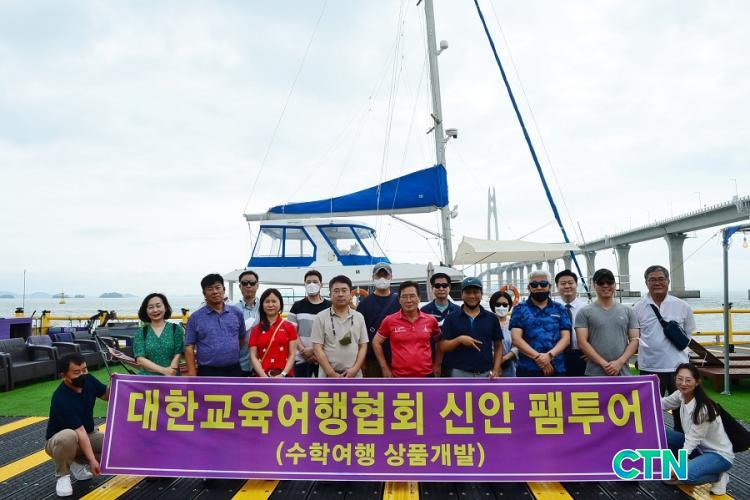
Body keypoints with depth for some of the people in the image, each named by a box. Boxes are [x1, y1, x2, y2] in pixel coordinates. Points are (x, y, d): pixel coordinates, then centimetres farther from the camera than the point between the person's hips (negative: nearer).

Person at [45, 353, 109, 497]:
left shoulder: (88, 380, -12)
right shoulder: (61, 399, -30)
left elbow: (107, 396, 5)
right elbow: (79, 431, -33)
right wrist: (92, 459, -35)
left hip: (89, 434, 6)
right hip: (59, 441, -6)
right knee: (68, 436, -40)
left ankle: (77, 462, 7)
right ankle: (63, 475, -10)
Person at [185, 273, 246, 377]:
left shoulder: (237, 313, 5)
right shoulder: (196, 317, -2)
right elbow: (189, 347, -3)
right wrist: (193, 375, -8)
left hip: (234, 371, 2)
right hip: (208, 373, -2)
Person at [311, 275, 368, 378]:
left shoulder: (359, 317, 6)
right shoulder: (320, 317, -3)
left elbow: (363, 345, 6)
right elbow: (317, 348, -7)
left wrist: (355, 369, -9)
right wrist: (331, 373, -14)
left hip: (354, 376, 3)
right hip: (328, 377, -3)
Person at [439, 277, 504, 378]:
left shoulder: (491, 318, 7)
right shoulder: (452, 318, 2)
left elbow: (498, 346, 10)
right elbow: (442, 346, -1)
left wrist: (496, 370, -2)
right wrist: (459, 339, -18)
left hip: (486, 374, 2)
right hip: (460, 374, -2)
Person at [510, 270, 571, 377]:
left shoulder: (559, 309, 11)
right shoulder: (520, 309, 5)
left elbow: (566, 338, 3)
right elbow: (516, 339, -5)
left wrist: (550, 355, -15)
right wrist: (538, 357, -16)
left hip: (556, 369, 2)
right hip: (527, 369, -2)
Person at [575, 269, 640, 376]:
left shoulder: (628, 311, 10)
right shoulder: (585, 312, 2)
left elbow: (634, 340, 5)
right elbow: (583, 342, -4)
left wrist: (620, 362, -9)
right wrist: (604, 364, -13)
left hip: (623, 374, 2)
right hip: (595, 375, -2)